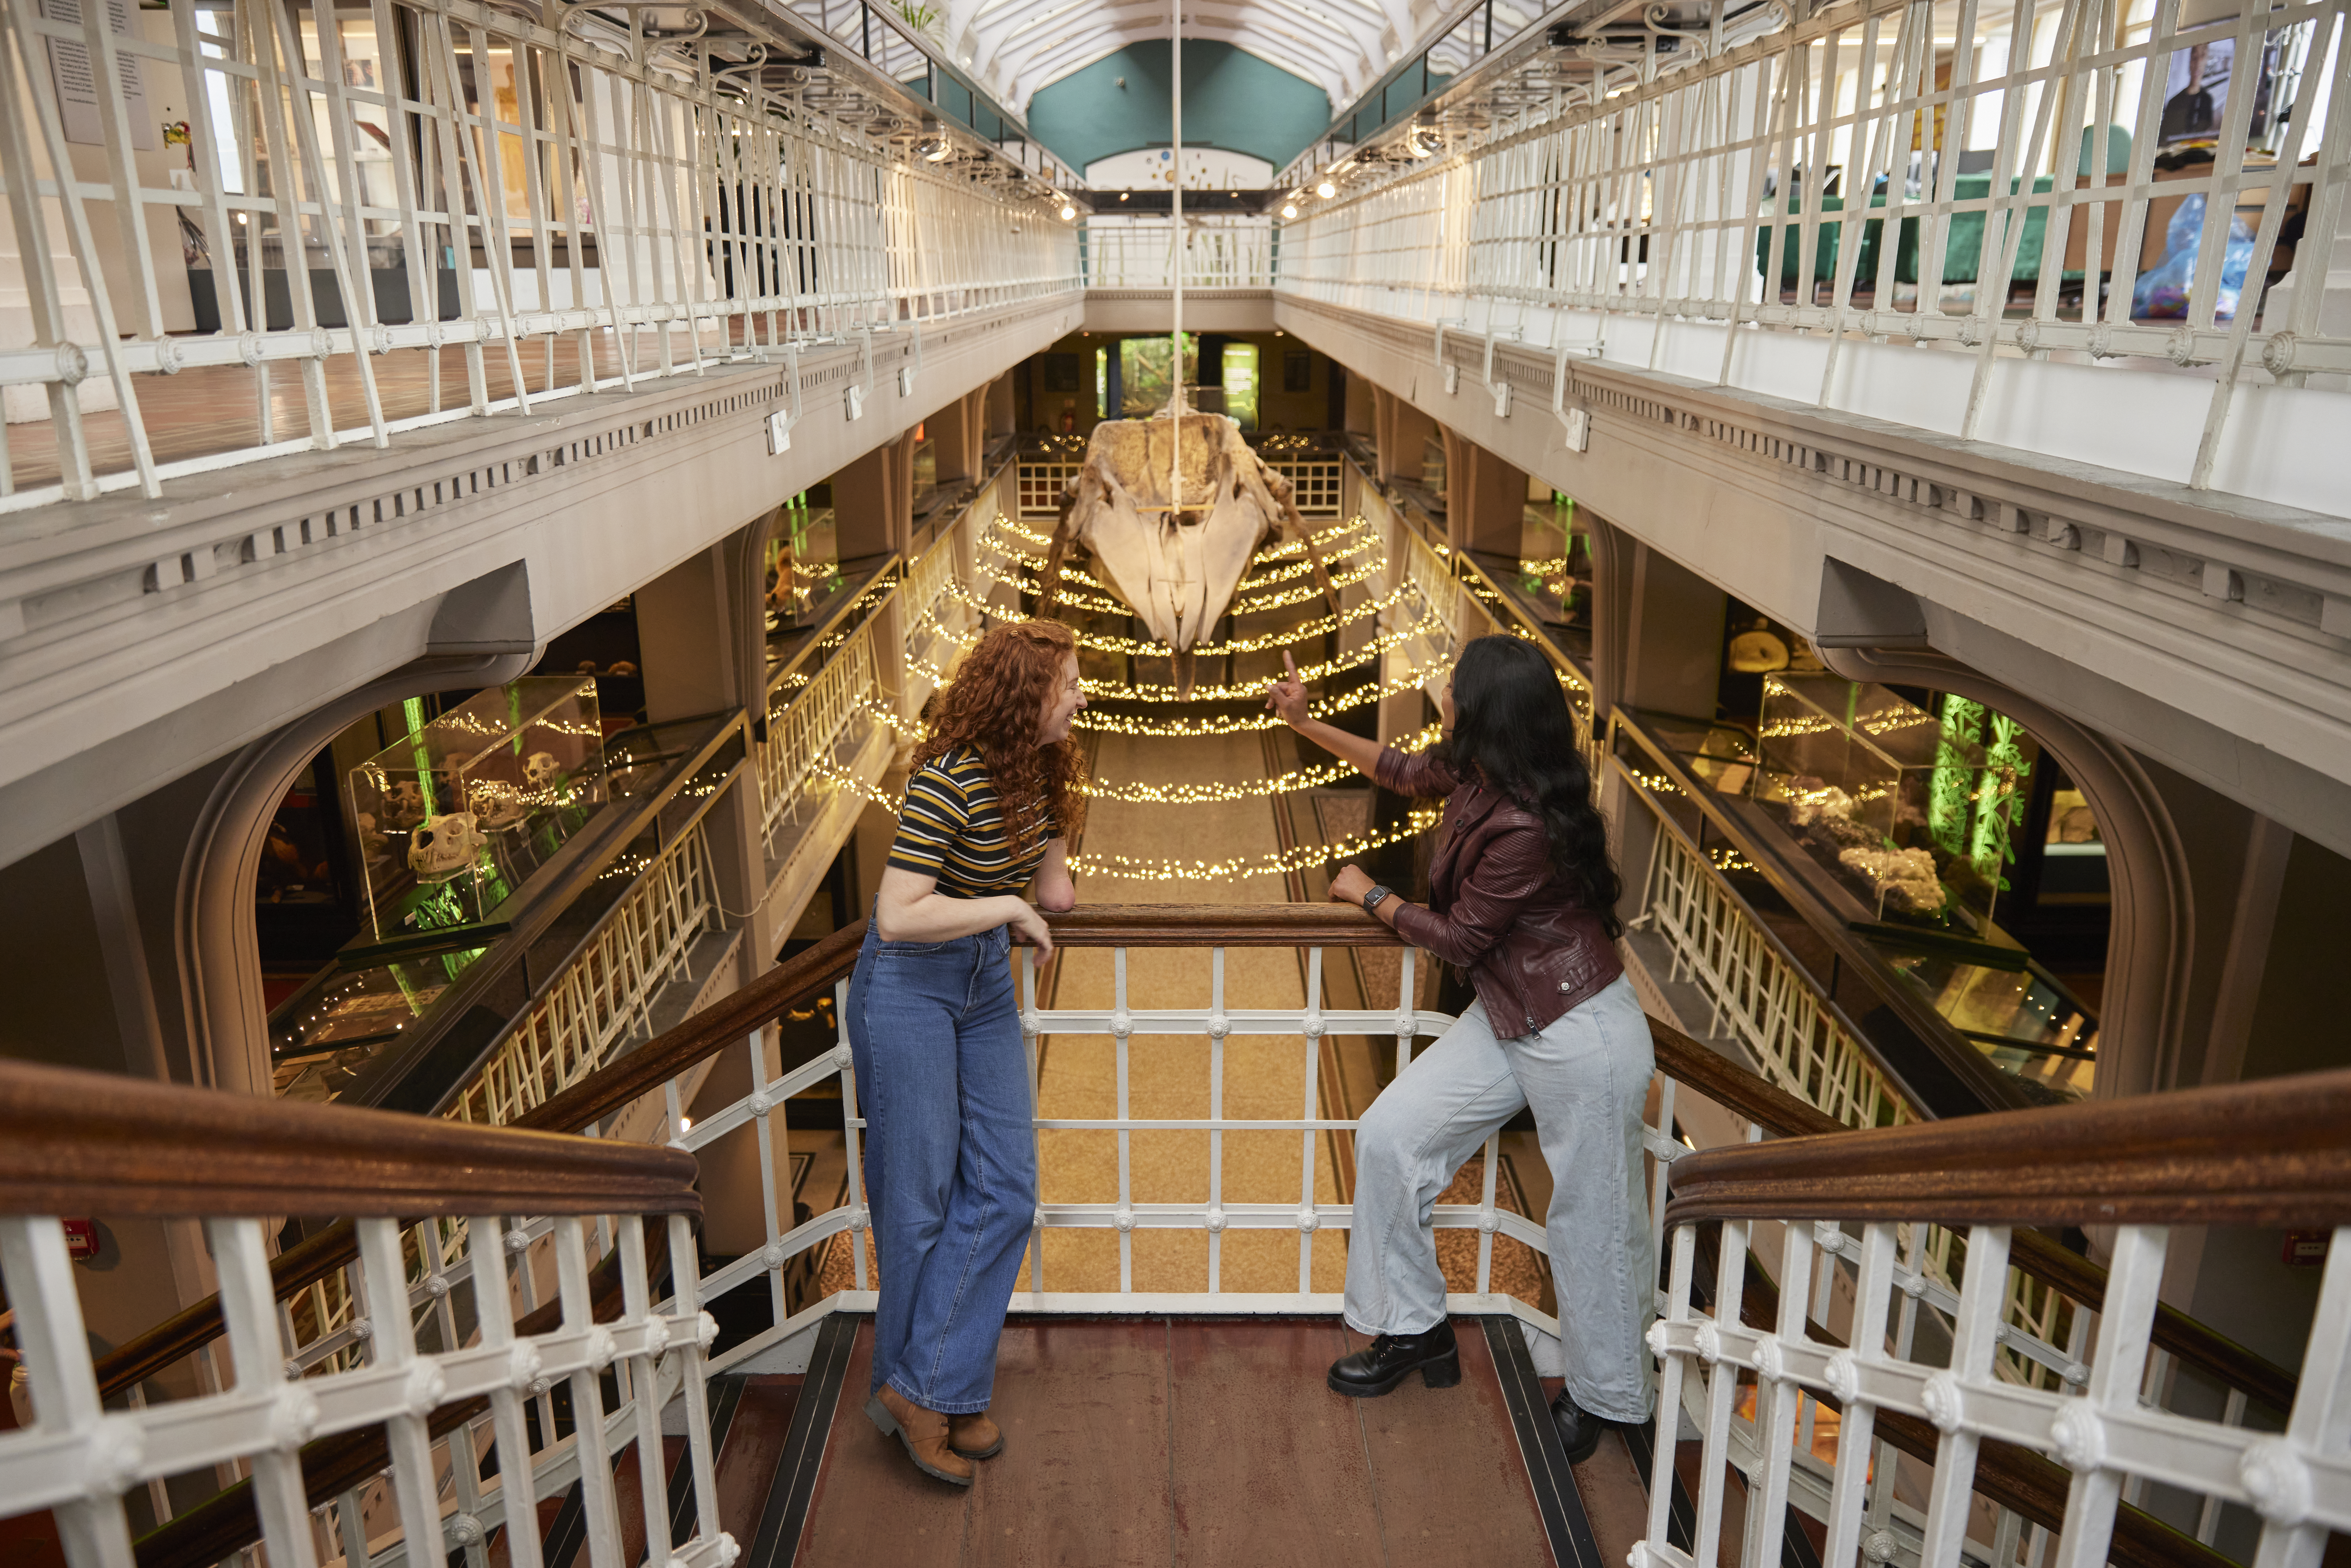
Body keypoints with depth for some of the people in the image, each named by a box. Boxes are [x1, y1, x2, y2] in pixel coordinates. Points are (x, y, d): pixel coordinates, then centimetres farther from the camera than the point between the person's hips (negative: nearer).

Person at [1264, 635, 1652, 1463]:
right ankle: (1414, 1330, 23)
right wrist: (1306, 724, 22)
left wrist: (1372, 897, 0)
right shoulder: (1474, 774, -4)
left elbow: (1459, 938, -17)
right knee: (1389, 1134, 7)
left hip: (1580, 1038, -9)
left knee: (1591, 1223, 6)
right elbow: (1407, 772, 19)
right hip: (1505, 1020, 9)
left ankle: (1601, 1397, 29)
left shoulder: (1525, 828, -30)